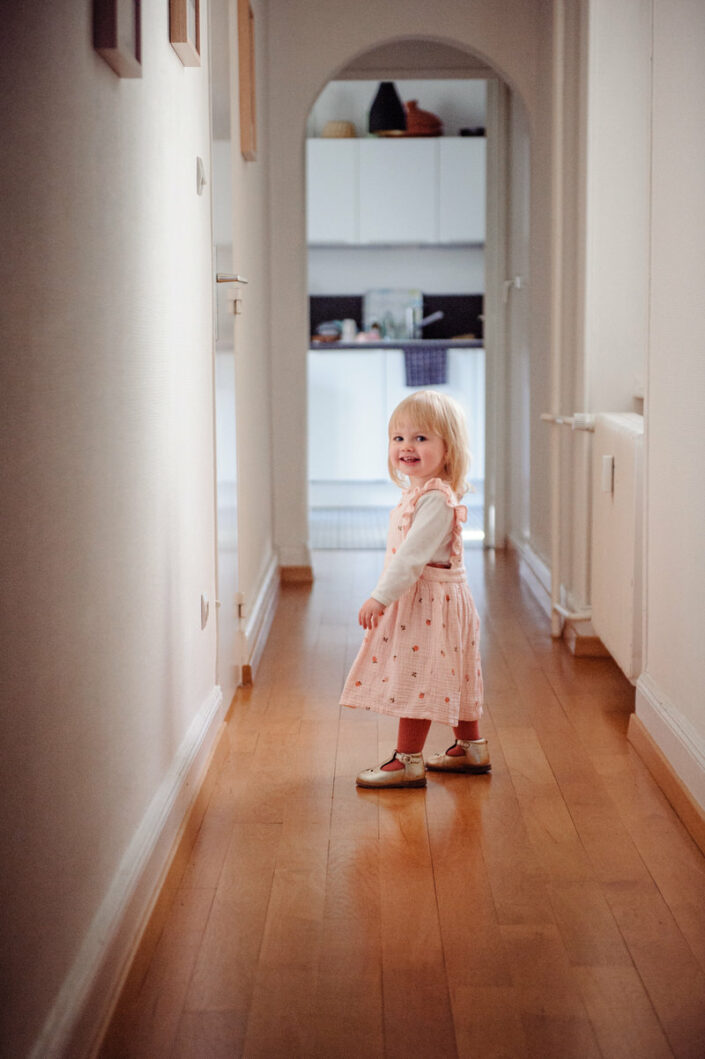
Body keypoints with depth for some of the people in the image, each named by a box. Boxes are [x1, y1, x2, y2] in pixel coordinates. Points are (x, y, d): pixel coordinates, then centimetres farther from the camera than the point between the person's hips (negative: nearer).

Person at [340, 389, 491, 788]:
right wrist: (386, 597, 19)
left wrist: (380, 598, -28)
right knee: (450, 677, 18)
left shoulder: (435, 499, -22)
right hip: (418, 599, 11)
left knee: (415, 678, -5)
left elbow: (412, 556, -28)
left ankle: (409, 761, 3)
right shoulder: (419, 493, 11)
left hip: (428, 603, -11)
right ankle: (471, 748, 30)